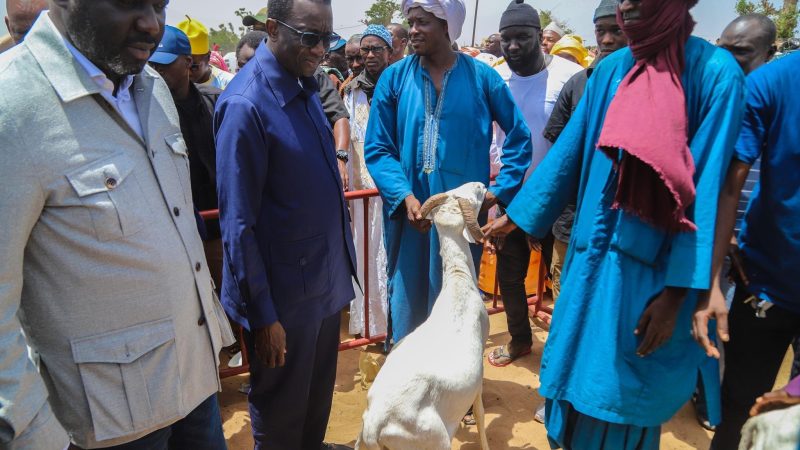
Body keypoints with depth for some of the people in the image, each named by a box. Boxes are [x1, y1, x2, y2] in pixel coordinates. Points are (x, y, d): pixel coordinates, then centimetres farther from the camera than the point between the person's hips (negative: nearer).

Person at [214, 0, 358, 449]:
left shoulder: (305, 84, 3)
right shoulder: (246, 104, -21)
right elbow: (238, 221, -20)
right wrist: (261, 313, -16)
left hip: (327, 273, 8)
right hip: (285, 289, -7)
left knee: (320, 390, 25)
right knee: (282, 408, 15)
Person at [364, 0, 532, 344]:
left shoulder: (481, 77, -1)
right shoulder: (394, 77, -1)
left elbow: (519, 136, 7)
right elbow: (377, 148, -3)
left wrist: (501, 189, -2)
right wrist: (404, 196, -17)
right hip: (408, 212, 1)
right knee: (406, 303, 11)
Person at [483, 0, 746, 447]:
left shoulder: (716, 72, -11)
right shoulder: (611, 70, 5)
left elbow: (707, 186, -14)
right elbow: (568, 153, 10)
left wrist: (676, 291, -16)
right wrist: (516, 215, 12)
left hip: (654, 265, -5)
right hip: (594, 254, 5)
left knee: (625, 391, 8)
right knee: (577, 368, 16)